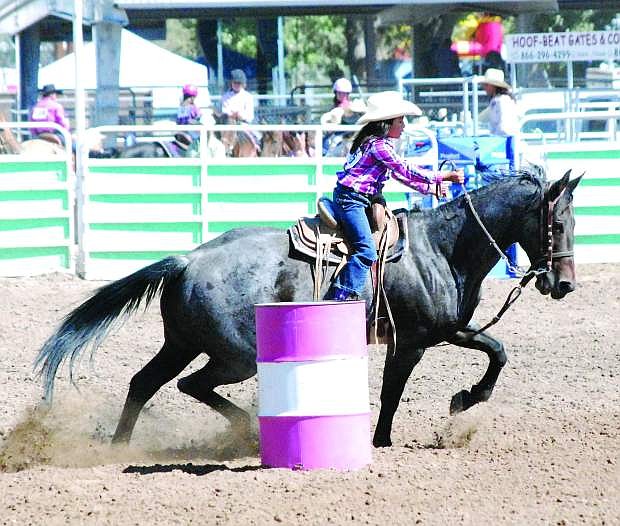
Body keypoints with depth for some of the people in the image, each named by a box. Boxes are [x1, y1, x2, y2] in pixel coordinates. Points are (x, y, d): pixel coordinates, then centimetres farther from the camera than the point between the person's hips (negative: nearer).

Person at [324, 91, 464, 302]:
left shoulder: (381, 144, 17)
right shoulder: (379, 145, -15)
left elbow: (400, 174, 21)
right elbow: (406, 171, -16)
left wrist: (431, 188, 15)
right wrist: (443, 177, -12)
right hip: (351, 199, -11)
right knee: (366, 250, -19)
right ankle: (342, 295, -22)